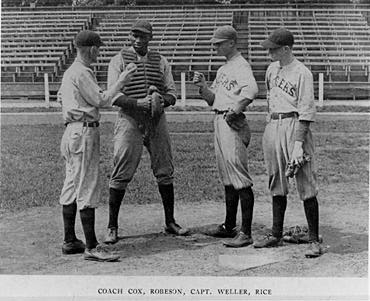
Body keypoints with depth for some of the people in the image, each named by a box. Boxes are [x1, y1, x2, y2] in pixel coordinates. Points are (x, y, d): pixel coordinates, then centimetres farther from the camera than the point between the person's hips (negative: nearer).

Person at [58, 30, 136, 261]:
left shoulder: (69, 72, 16)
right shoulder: (82, 73, -14)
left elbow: (60, 96, 25)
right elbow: (101, 101, -14)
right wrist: (120, 81, -5)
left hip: (71, 131, 11)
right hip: (85, 132, -11)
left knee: (72, 187, 12)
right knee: (87, 188, -10)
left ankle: (70, 241, 20)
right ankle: (91, 247, -8)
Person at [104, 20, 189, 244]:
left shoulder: (161, 61, 12)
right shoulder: (119, 60, 1)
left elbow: (172, 93, 10)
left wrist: (162, 101, -14)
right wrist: (138, 103, -23)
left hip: (157, 120, 4)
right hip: (129, 120, -3)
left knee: (165, 171, 8)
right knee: (121, 175, -4)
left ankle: (170, 222, 22)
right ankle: (112, 227, 5)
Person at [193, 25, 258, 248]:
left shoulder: (241, 66, -10)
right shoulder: (223, 69, 20)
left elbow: (252, 89, -30)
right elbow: (213, 99, 22)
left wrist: (235, 109, -24)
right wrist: (203, 86, 6)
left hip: (233, 124, -10)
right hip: (220, 122, 10)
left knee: (240, 178, -9)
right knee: (228, 178, 15)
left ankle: (246, 233, -7)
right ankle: (229, 226, 25)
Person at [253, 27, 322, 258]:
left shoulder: (302, 73, -10)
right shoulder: (272, 70, 13)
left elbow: (307, 111, -14)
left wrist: (298, 143, -20)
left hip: (294, 126, -8)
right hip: (272, 127, 8)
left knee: (306, 186, -6)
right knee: (277, 185, 13)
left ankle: (315, 241, 0)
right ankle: (276, 235, 23)